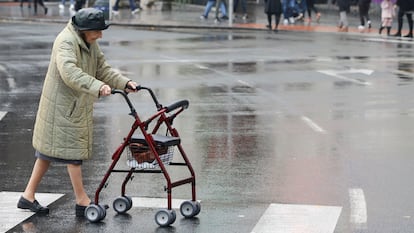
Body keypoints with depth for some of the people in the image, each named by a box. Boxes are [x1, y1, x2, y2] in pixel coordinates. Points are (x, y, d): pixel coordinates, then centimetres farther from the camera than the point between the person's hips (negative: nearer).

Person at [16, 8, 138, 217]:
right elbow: (69, 71, -37)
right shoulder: (66, 41, -22)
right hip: (62, 107, -10)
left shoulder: (90, 44, 10)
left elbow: (103, 69, 13)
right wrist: (98, 87, -46)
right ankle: (82, 201, 4)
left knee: (49, 149, 13)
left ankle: (28, 196, 21)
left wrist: (124, 83, -2)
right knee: (73, 149, -4)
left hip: (77, 106, 10)